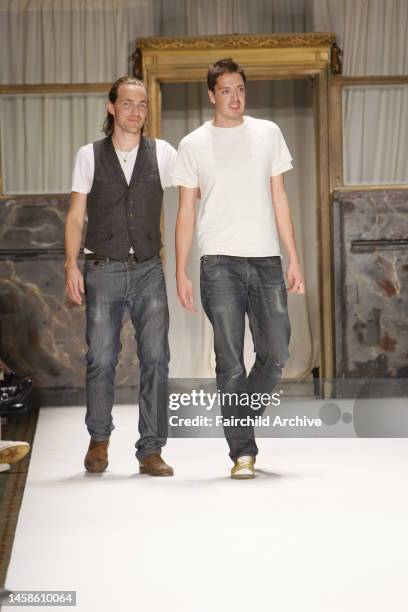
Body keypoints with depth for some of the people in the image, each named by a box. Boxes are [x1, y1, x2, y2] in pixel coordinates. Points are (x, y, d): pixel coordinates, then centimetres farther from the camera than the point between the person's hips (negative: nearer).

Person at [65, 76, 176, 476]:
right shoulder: (89, 156, 6)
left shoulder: (161, 153, 7)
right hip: (103, 270, 0)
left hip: (148, 269, 1)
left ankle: (151, 451, 1)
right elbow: (76, 216, 6)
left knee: (155, 358, -5)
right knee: (101, 359, 1)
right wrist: (72, 265, -3)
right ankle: (99, 440, 22)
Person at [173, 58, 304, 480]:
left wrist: (293, 259, 7)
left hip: (266, 259, 2)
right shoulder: (193, 145, 5)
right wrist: (180, 273, -1)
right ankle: (242, 452, 2)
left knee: (275, 354, 1)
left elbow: (279, 200, 12)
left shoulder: (268, 134, 11)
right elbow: (186, 212, 6)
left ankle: (238, 420, 24)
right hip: (220, 262, -2)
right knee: (231, 361, -3)